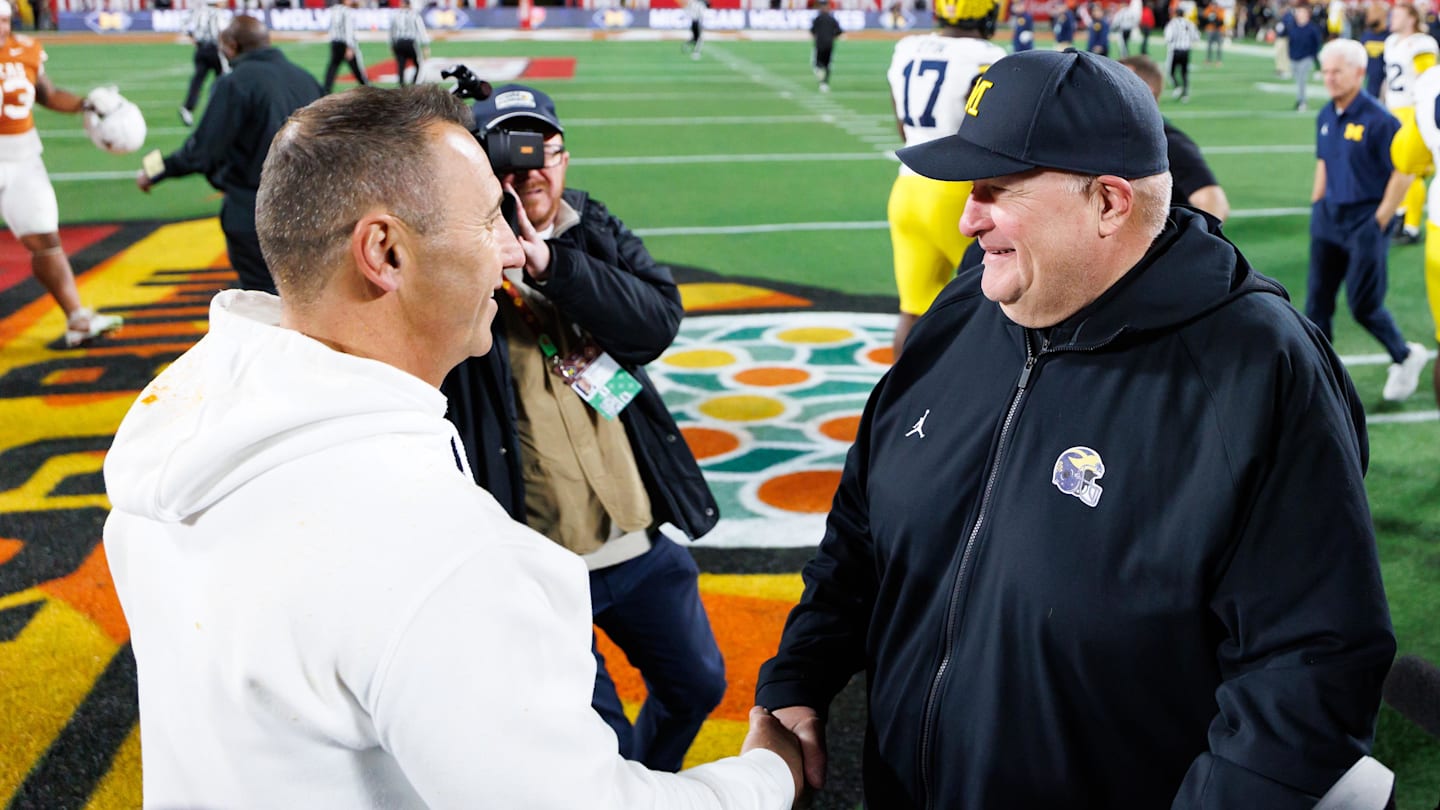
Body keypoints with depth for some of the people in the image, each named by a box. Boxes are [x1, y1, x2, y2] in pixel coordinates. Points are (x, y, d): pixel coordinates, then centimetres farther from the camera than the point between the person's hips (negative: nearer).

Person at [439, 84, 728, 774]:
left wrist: (551, 264, -25)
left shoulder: (595, 233, 3)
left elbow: (659, 322, -13)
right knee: (600, 745, 4)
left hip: (639, 536, 5)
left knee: (698, 685, 23)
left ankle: (653, 783, 50)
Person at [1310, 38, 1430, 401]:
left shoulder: (1379, 120, -16)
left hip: (1365, 223, -6)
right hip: (1329, 217, 7)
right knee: (1317, 300, 5)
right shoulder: (1325, 118, 5)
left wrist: (1378, 221, -13)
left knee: (1363, 305, -1)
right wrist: (1316, 208, 13)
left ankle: (1406, 357, 25)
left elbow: (1403, 173, -14)